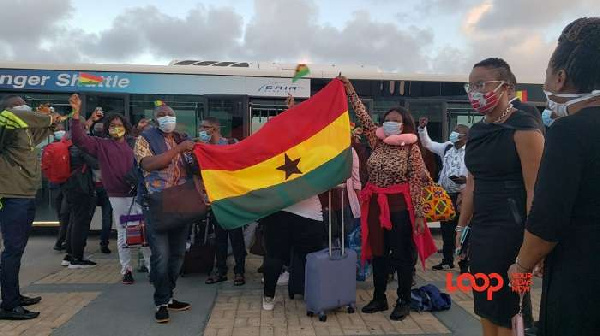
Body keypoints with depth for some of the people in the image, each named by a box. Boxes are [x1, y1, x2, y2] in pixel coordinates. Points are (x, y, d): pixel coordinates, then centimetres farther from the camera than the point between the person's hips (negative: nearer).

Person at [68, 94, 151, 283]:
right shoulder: (102, 145, 6)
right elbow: (80, 139, -5)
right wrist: (76, 113, -14)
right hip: (118, 196, -1)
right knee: (123, 234, 6)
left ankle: (151, 266, 13)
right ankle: (126, 270, 17)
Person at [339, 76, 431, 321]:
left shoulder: (411, 148, -6)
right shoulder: (378, 142, 5)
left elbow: (417, 183, -8)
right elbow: (364, 119, 5)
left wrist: (419, 214, -11)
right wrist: (350, 91, 2)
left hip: (400, 206, -5)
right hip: (376, 205, 5)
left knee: (402, 255, 5)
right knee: (379, 253, 13)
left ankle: (404, 301, 19)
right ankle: (379, 298, 26)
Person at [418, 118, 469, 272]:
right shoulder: (447, 147, 8)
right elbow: (427, 143, 14)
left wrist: (466, 179, -26)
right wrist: (422, 128, 3)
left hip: (462, 196, -6)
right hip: (446, 195, 6)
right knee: (446, 229, 14)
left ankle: (464, 263, 16)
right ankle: (447, 261, 28)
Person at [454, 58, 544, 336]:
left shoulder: (523, 128, -12)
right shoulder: (476, 131, 11)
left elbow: (535, 191, -17)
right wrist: (461, 228, 16)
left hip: (511, 230, -7)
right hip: (481, 230, 7)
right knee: (485, 311, 15)